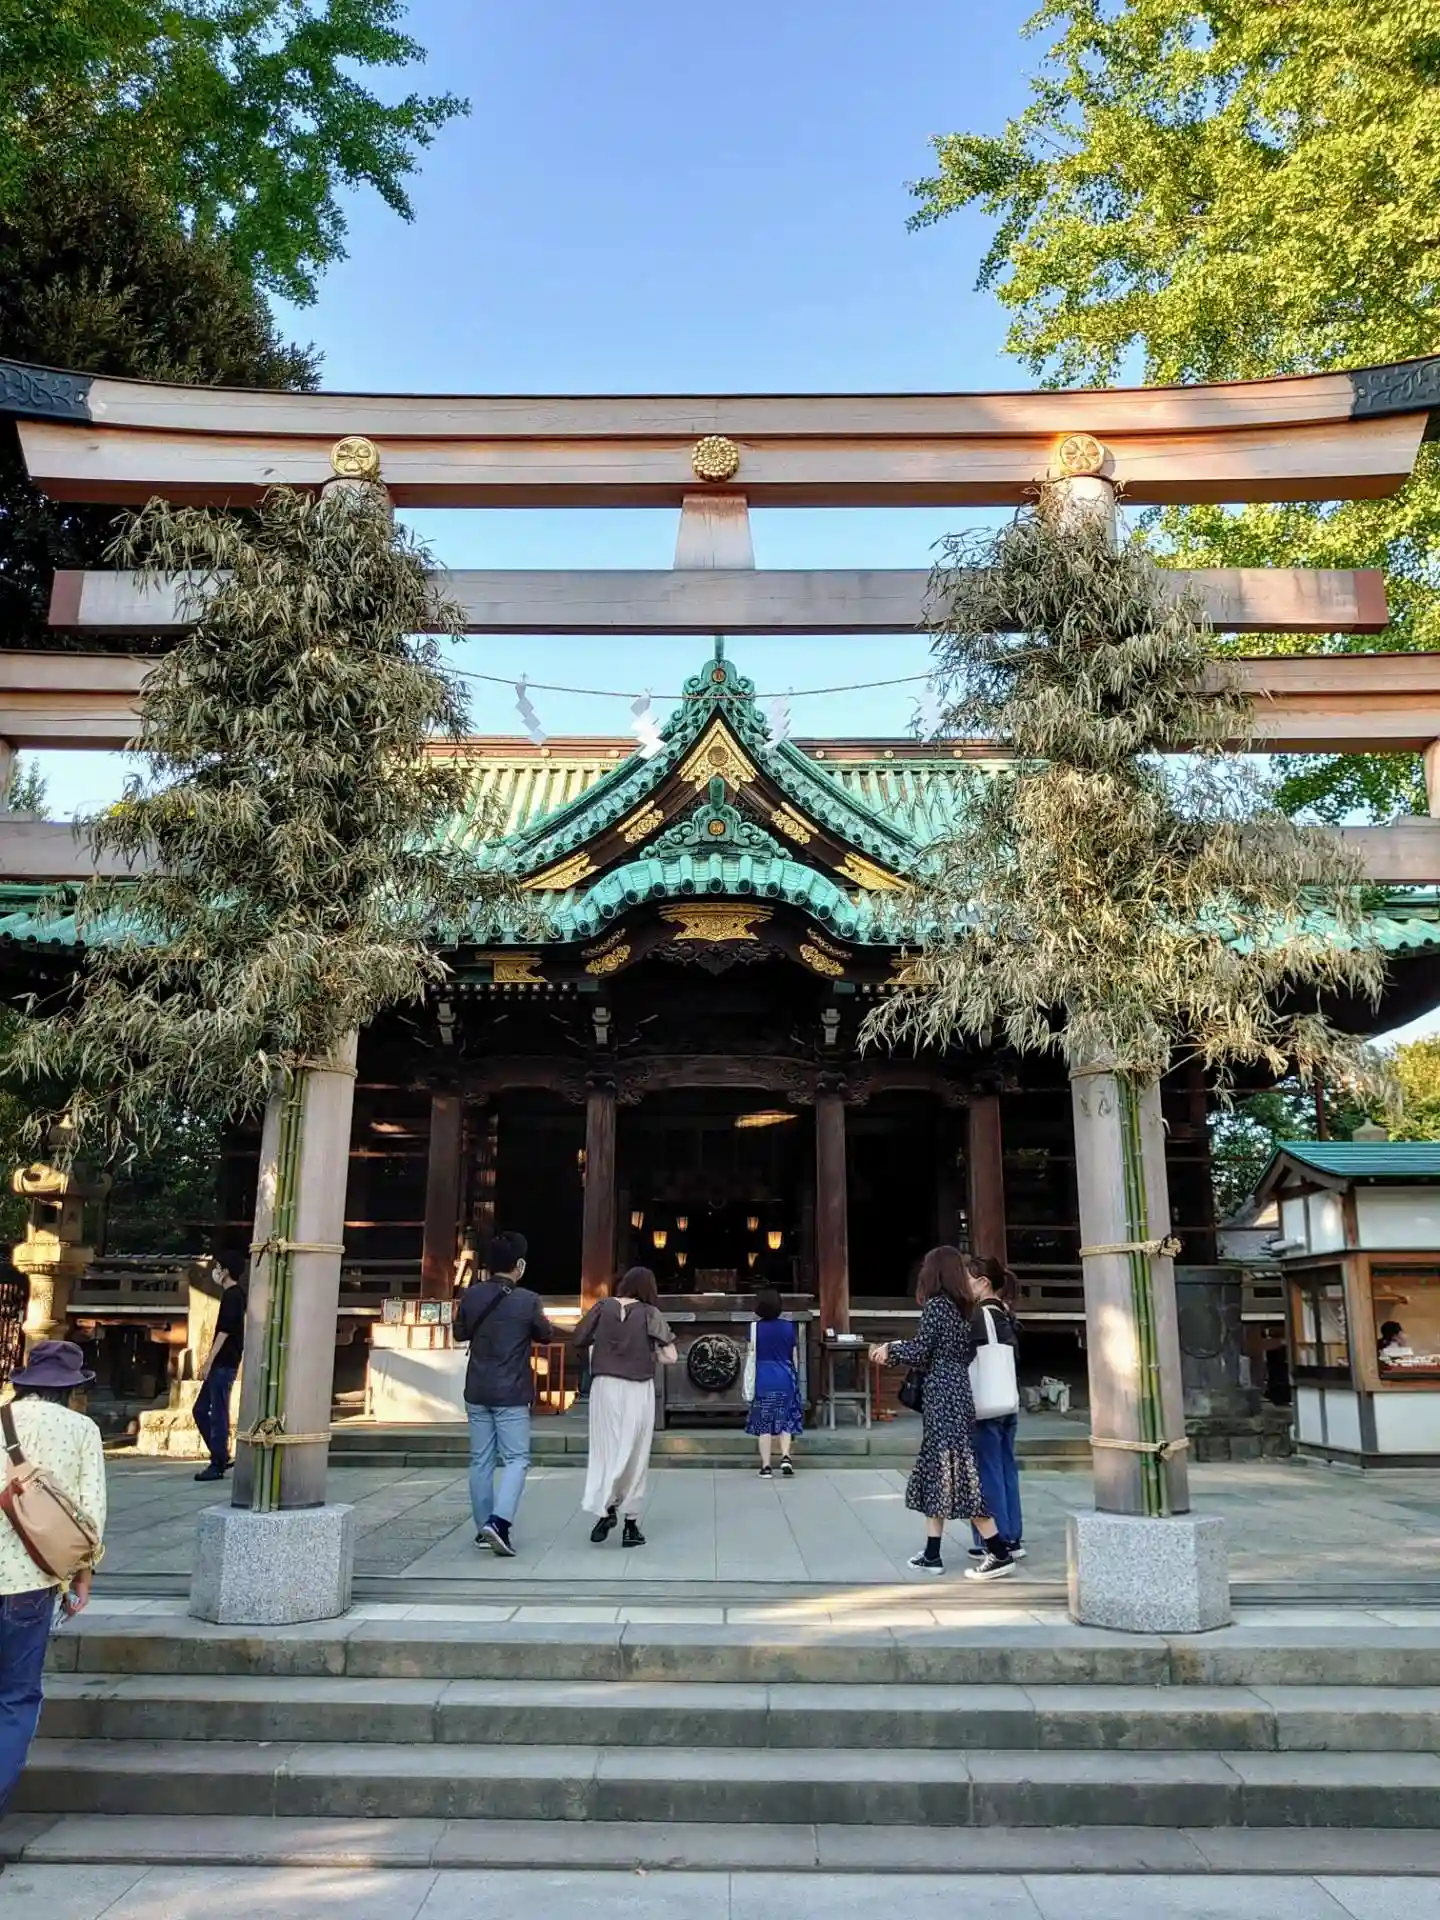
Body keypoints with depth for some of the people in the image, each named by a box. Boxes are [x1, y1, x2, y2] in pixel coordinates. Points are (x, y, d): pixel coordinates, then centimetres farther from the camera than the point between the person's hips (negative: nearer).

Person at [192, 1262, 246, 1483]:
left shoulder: (232, 1295, -13)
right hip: (221, 1364, 10)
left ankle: (218, 1465, -1)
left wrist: (208, 1362, -20)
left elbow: (224, 1330, -20)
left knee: (218, 1414, -5)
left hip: (224, 1364, -10)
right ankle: (220, 1457, 15)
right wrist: (209, 1361, 26)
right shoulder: (235, 1294, 17)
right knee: (201, 1410, 13)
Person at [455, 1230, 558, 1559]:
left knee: (481, 1460, 11)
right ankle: (499, 1522, -15)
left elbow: (460, 1333, 13)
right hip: (511, 1394, -4)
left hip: (477, 1392, 4)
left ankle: (483, 1529, 15)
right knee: (516, 1459, 1)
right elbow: (547, 1335, 3)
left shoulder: (471, 1295, -2)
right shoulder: (528, 1300, -13)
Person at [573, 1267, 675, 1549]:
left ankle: (606, 1509, -9)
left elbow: (579, 1343, 2)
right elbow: (670, 1357, -5)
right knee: (634, 1455, 8)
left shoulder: (602, 1307, 2)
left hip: (604, 1386, 1)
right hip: (638, 1390, -1)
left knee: (606, 1450, 10)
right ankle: (630, 1524, 13)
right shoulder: (650, 1314, -2)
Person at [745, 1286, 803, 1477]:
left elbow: (752, 1358, -4)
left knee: (763, 1423, 5)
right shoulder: (788, 1327, 2)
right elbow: (794, 1358, 6)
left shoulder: (755, 1328, -5)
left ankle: (766, 1466, 4)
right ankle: (785, 1457, -6)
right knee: (785, 1421, 13)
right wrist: (795, 1380, 17)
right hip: (785, 1377, 2)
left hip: (763, 1378, -2)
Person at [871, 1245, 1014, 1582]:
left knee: (956, 1472, -7)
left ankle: (1000, 1554, -6)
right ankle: (932, 1554, 15)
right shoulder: (963, 1307, 13)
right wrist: (896, 1352, 21)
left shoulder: (935, 1304, -11)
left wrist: (890, 1349, 6)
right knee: (936, 1470, 12)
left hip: (942, 1395, -9)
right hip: (957, 1390, 9)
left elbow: (920, 1352, -11)